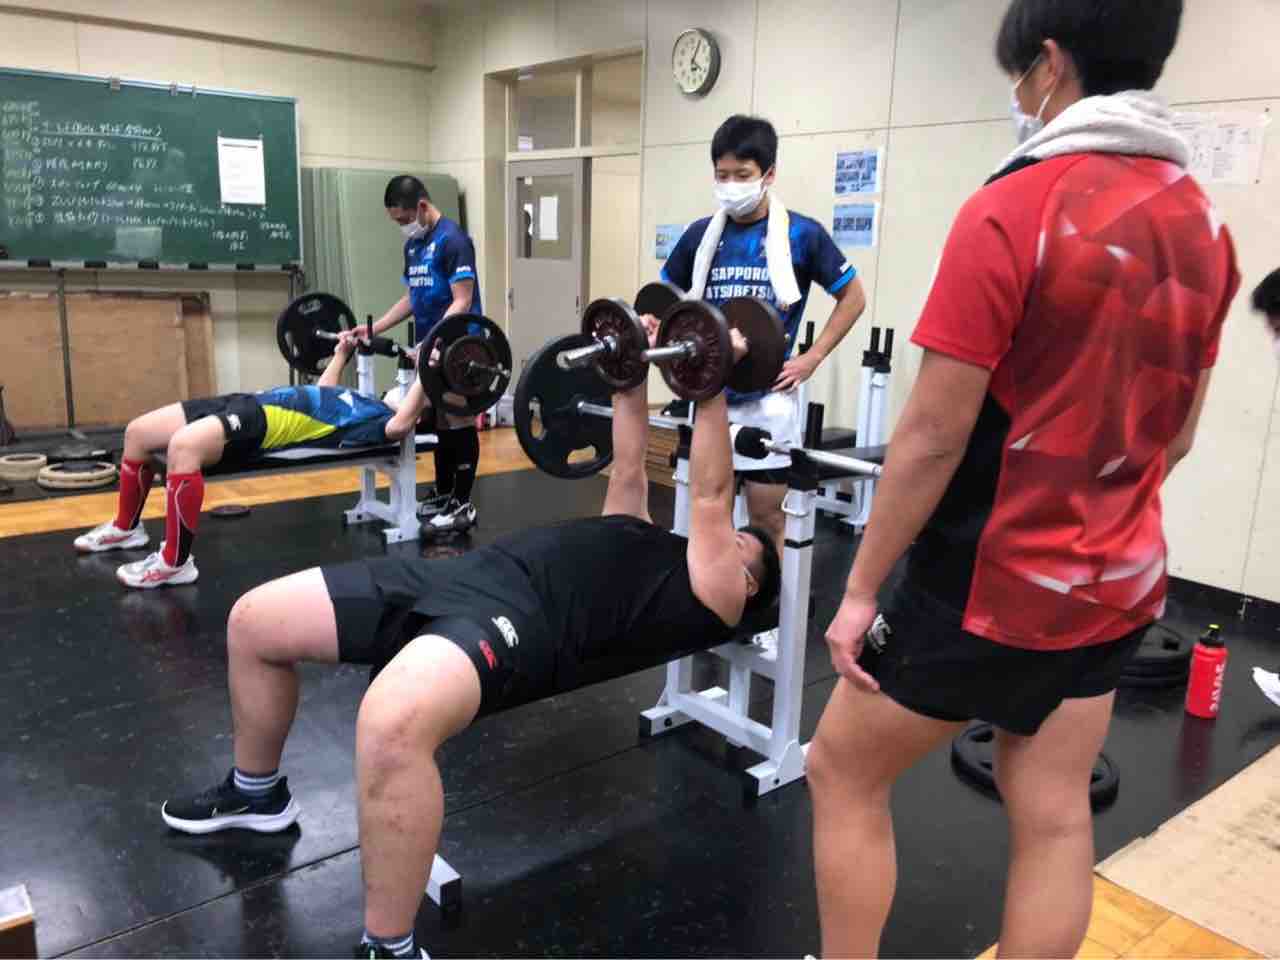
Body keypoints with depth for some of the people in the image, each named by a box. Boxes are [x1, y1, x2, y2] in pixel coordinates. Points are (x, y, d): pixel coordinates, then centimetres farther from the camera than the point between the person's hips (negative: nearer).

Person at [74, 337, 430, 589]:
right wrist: (341, 353, 50)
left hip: (266, 426, -10)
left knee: (183, 447, -37)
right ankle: (126, 527, 27)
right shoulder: (362, 403, 27)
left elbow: (401, 425, -22)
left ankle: (175, 562, -24)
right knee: (137, 432, 11)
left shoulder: (382, 419, 1)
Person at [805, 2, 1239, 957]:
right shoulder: (1205, 225, 5)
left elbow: (933, 436, -19)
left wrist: (861, 589, -10)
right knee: (1053, 814, 17)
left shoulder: (1013, 210, -18)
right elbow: (1176, 431, 12)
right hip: (1117, 583, 8)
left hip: (992, 584, -7)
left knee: (843, 775, 12)